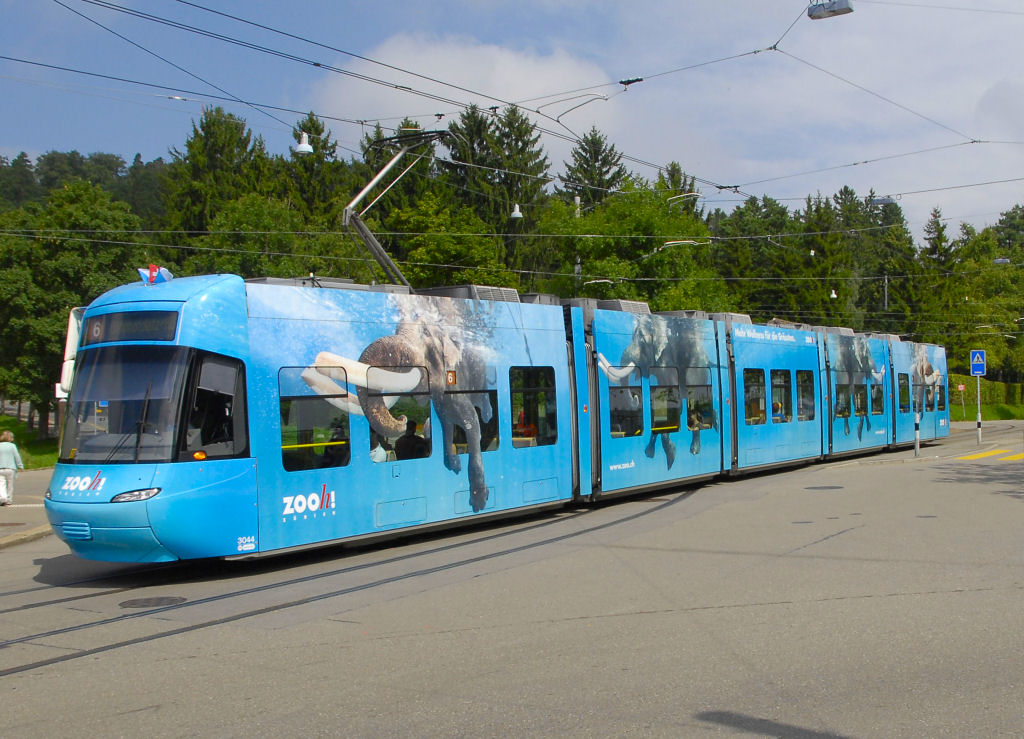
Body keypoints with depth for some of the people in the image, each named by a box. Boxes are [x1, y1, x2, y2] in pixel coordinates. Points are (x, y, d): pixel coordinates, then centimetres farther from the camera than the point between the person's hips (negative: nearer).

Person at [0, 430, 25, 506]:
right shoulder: (12, 446, -2)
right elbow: (17, 456, -3)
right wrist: (20, 466, 5)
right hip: (10, 468, -1)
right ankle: (9, 501, 12)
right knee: (10, 485, 9)